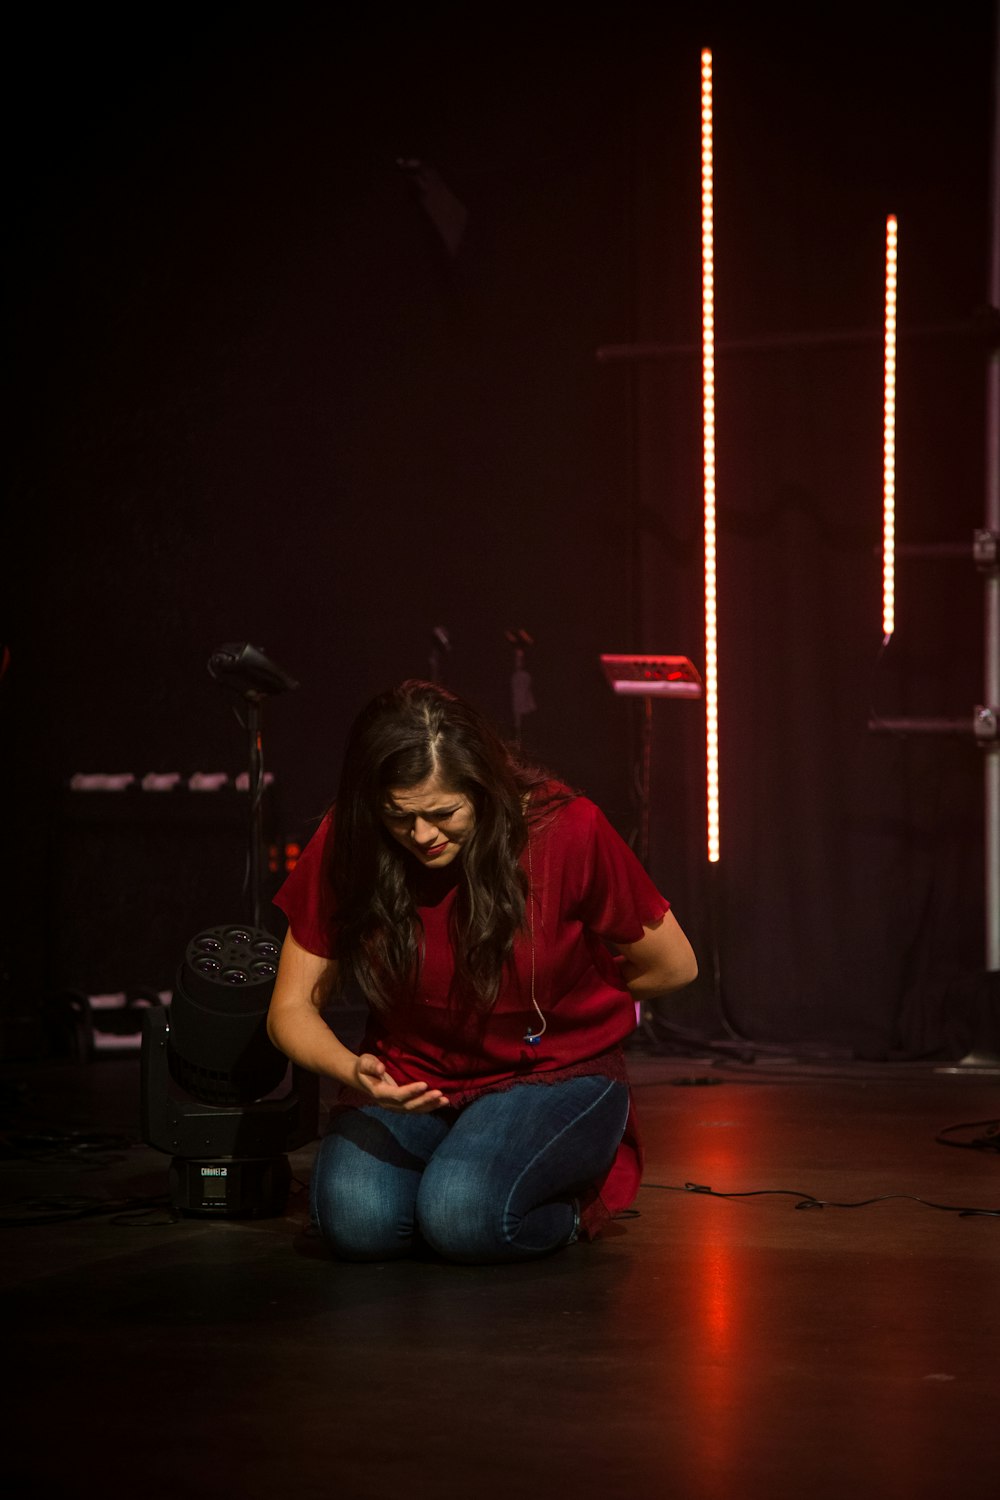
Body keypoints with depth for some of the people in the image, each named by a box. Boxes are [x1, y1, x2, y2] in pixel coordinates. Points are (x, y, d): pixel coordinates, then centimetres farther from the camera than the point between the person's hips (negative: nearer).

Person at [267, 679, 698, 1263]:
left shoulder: (566, 828, -18)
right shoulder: (346, 845, -12)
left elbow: (672, 966, -4)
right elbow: (292, 1008, -8)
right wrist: (353, 1071, -31)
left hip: (555, 1074, -3)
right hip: (410, 1079, 3)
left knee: (465, 1219, -31)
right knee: (358, 1223, -26)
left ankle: (575, 1196, 3)